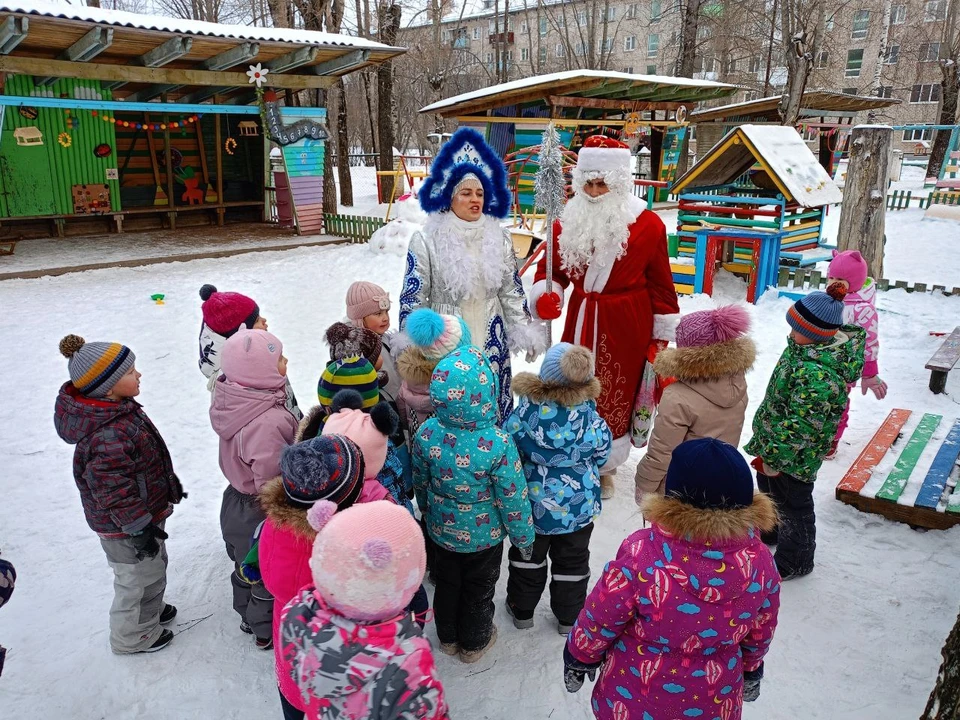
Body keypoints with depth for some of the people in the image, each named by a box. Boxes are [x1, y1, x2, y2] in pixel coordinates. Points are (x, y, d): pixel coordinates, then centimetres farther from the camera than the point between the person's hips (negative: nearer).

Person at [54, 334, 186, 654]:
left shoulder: (119, 408, -5)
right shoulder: (109, 436, -37)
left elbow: (148, 457, 10)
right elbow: (115, 492, -30)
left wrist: (169, 482, 20)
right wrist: (140, 528, -21)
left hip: (148, 508, 9)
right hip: (125, 527, -9)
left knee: (154, 566, 29)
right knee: (136, 577, 14)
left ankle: (151, 611, 54)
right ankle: (131, 636, 38)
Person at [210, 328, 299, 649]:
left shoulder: (232, 401, -10)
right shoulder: (268, 423, -38)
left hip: (237, 501, 8)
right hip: (262, 515, -8)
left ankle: (249, 617, 53)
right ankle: (268, 631, 41)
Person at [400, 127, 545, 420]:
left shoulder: (499, 238, 4)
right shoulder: (427, 241, -8)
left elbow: (512, 291, 10)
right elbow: (413, 298, -5)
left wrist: (525, 331, 7)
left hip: (491, 339, 4)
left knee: (493, 405, 12)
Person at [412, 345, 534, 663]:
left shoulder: (426, 433, -23)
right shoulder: (498, 443, -34)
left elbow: (420, 481, -4)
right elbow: (512, 499, -21)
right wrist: (524, 538, -4)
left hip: (441, 529, 3)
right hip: (484, 535, -3)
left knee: (446, 582, 27)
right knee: (478, 590, 23)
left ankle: (448, 637, 50)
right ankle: (474, 643, 47)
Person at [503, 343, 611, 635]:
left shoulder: (525, 412, -25)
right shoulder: (591, 416, -21)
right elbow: (601, 457, -4)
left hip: (532, 502, 0)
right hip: (578, 504, 1)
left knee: (528, 556, 23)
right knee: (572, 561, 21)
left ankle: (522, 609, 40)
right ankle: (569, 617, 39)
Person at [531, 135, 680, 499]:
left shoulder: (647, 225, -9)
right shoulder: (567, 223, 0)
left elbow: (660, 282, -3)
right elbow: (552, 269, 7)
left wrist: (662, 335, 0)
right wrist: (545, 296, -15)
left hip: (627, 328, -3)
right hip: (580, 322, 3)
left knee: (616, 397, 8)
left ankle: (604, 466, 28)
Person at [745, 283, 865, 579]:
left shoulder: (818, 375, -37)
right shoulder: (805, 347, -5)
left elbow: (800, 425, -32)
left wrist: (775, 457, -21)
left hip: (794, 455, -10)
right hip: (773, 441, 10)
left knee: (792, 504, 13)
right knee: (770, 491, 30)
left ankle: (794, 561, 36)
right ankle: (770, 532, 57)